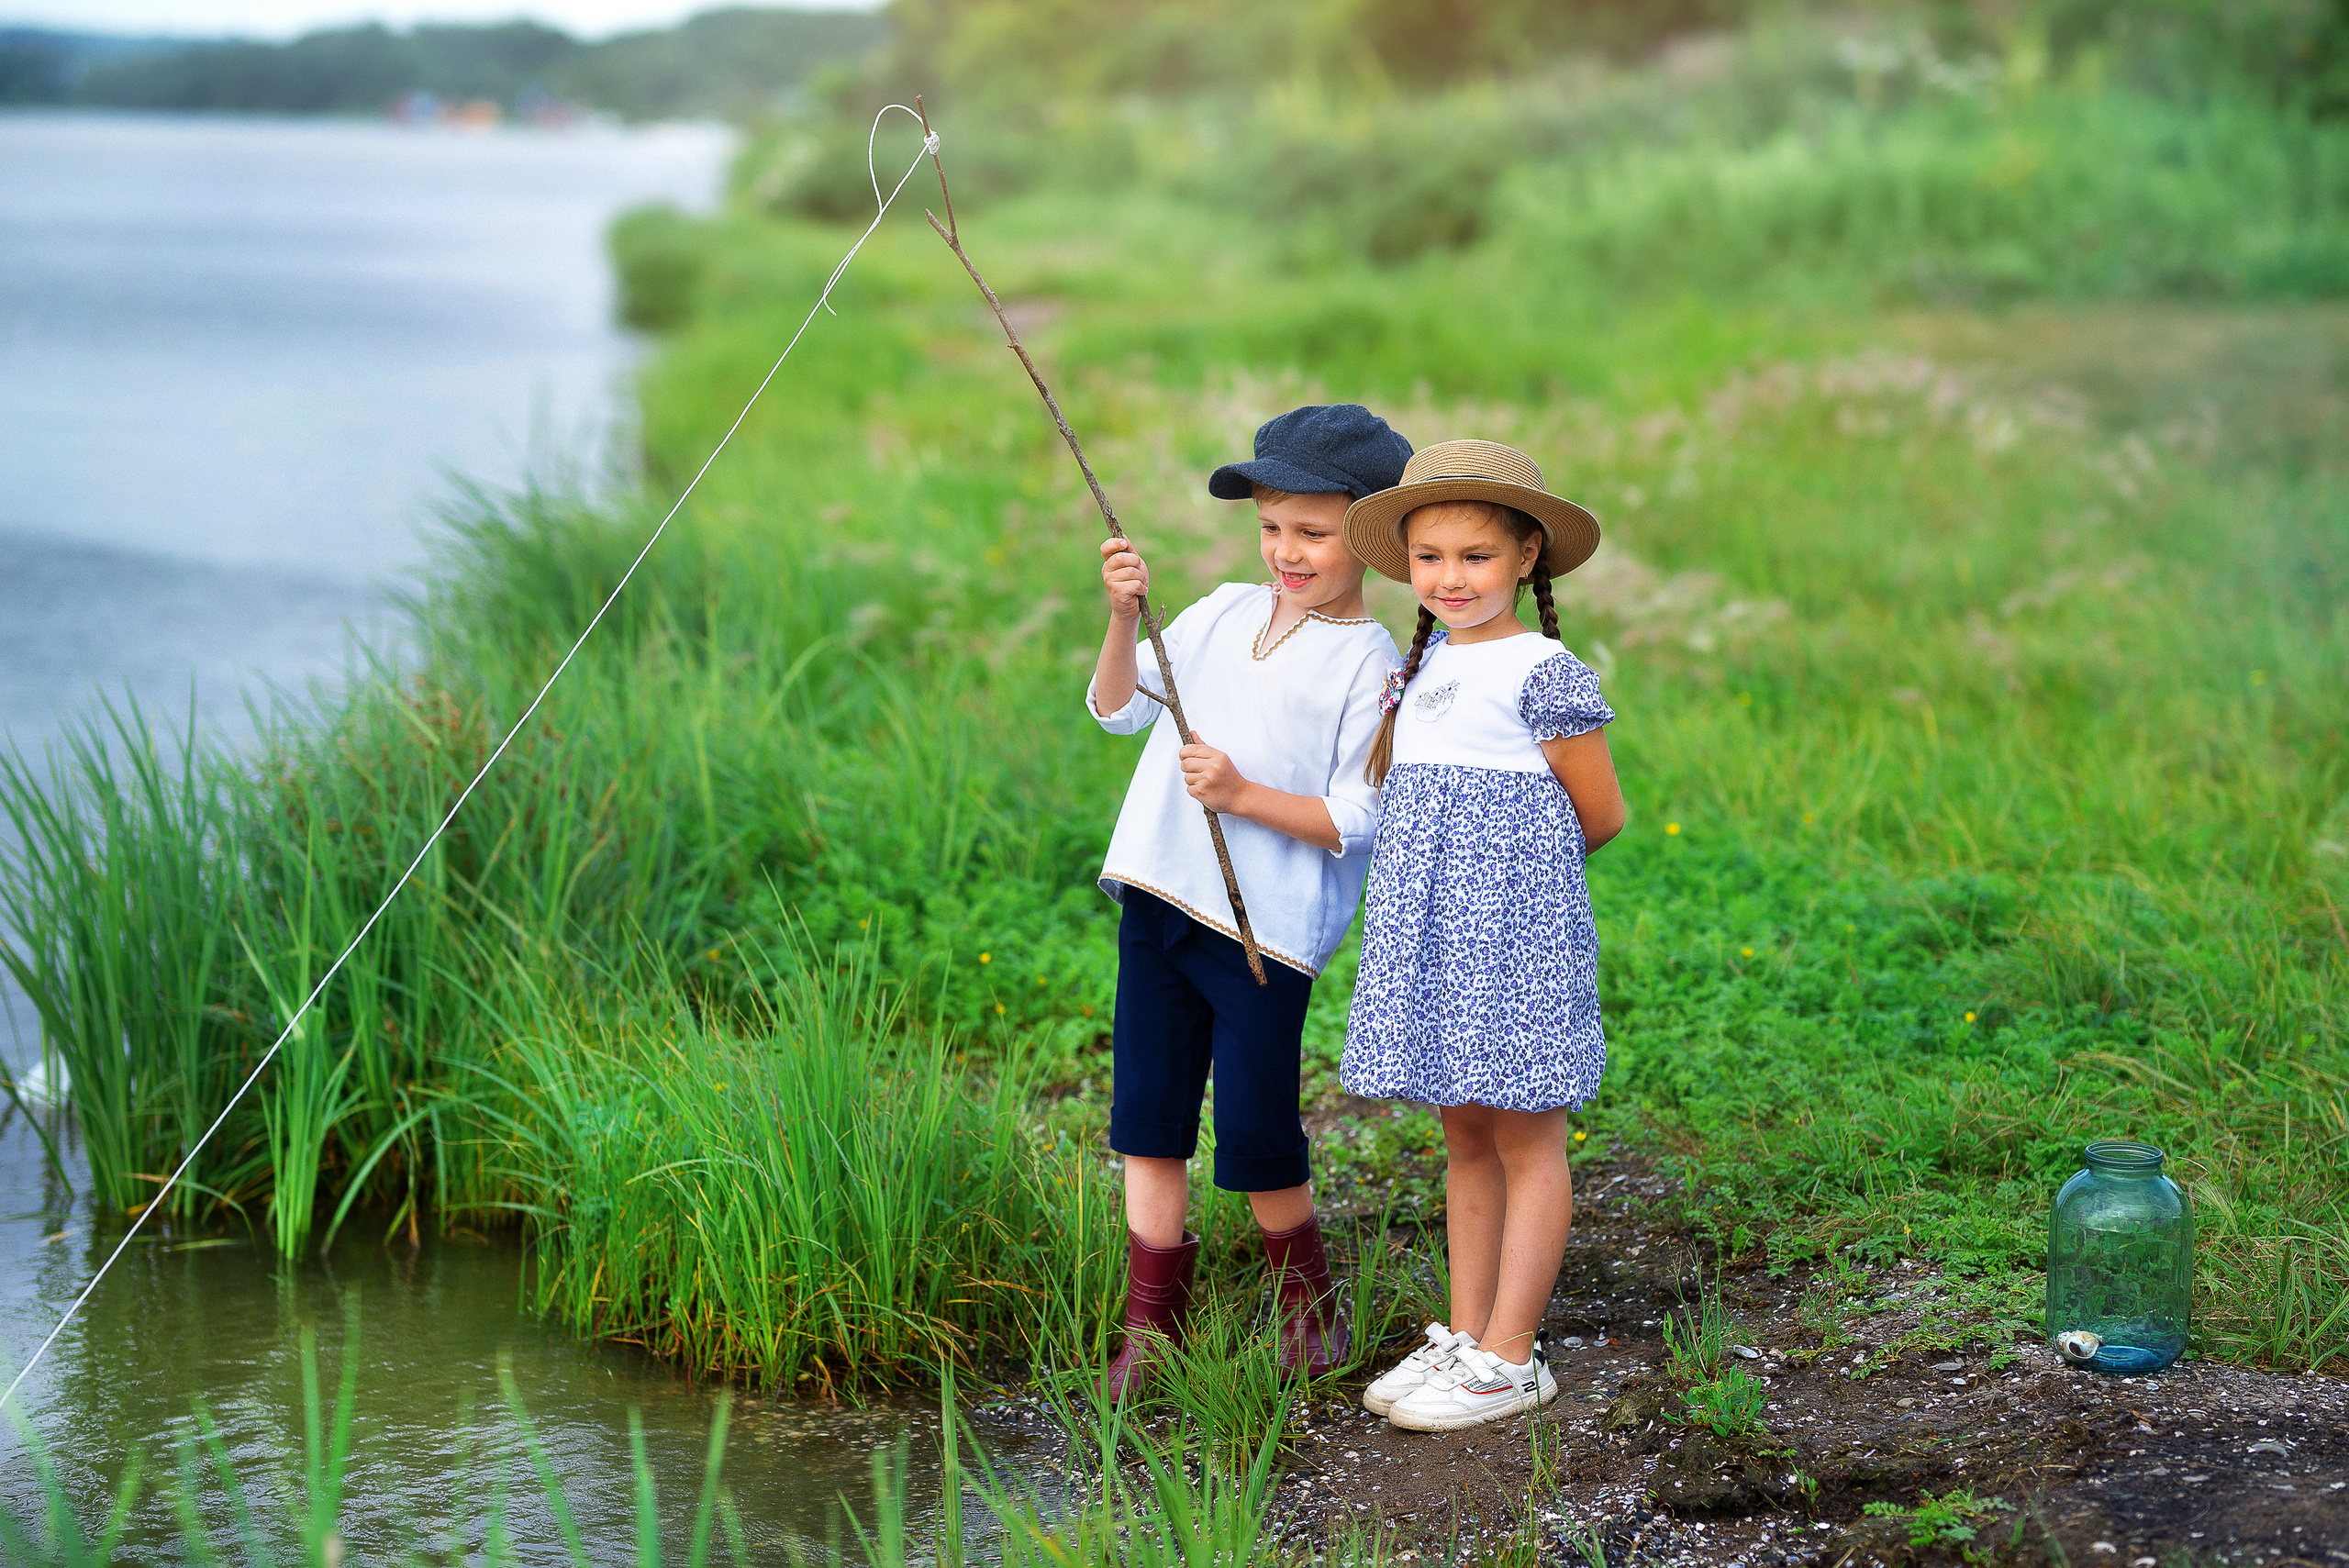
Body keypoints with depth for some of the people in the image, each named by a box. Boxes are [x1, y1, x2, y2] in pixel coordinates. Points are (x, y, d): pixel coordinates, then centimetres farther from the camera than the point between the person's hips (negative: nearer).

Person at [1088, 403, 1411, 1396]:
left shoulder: (1368, 665, -6)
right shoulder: (1223, 615, 12)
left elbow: (1355, 826, -10)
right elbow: (1117, 709, 12)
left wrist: (1244, 794, -20)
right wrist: (1125, 618, -3)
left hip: (1266, 930, -6)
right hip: (1159, 902, 6)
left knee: (1255, 1142, -1)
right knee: (1150, 1121, 7)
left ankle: (1310, 1311, 23)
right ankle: (1151, 1332, 16)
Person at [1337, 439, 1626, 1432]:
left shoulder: (1543, 674, -11)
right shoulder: (1420, 667, 13)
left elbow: (1600, 816, -4)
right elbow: (1377, 789, 26)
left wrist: (1516, 859, 7)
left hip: (1513, 926, -7)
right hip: (1433, 923, 8)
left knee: (1524, 1137, -1)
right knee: (1464, 1135, 13)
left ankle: (1510, 1357, 2)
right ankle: (1464, 1335, 19)